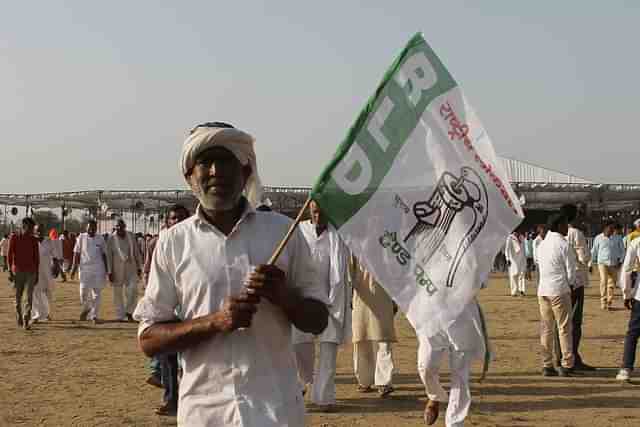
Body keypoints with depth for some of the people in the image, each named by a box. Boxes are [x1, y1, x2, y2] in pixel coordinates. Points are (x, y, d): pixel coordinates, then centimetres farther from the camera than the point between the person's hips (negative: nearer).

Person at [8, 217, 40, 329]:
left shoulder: (34, 240, 4)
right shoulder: (14, 238, -3)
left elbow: (36, 257, 7)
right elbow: (10, 255, -3)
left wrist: (37, 274, 6)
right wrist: (10, 271, -8)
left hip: (31, 272, 1)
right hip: (18, 272, -1)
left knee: (29, 296, -10)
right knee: (18, 296, 9)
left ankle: (26, 321, -14)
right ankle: (19, 316, 32)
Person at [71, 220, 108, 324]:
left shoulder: (100, 239, 5)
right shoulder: (81, 238, 3)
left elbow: (104, 255, 10)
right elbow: (76, 254, 4)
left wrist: (106, 270, 6)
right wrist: (74, 267, -4)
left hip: (98, 269, 1)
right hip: (85, 269, -1)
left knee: (97, 293, -1)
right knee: (84, 292, -2)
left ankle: (94, 315, 5)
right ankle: (86, 308, 27)